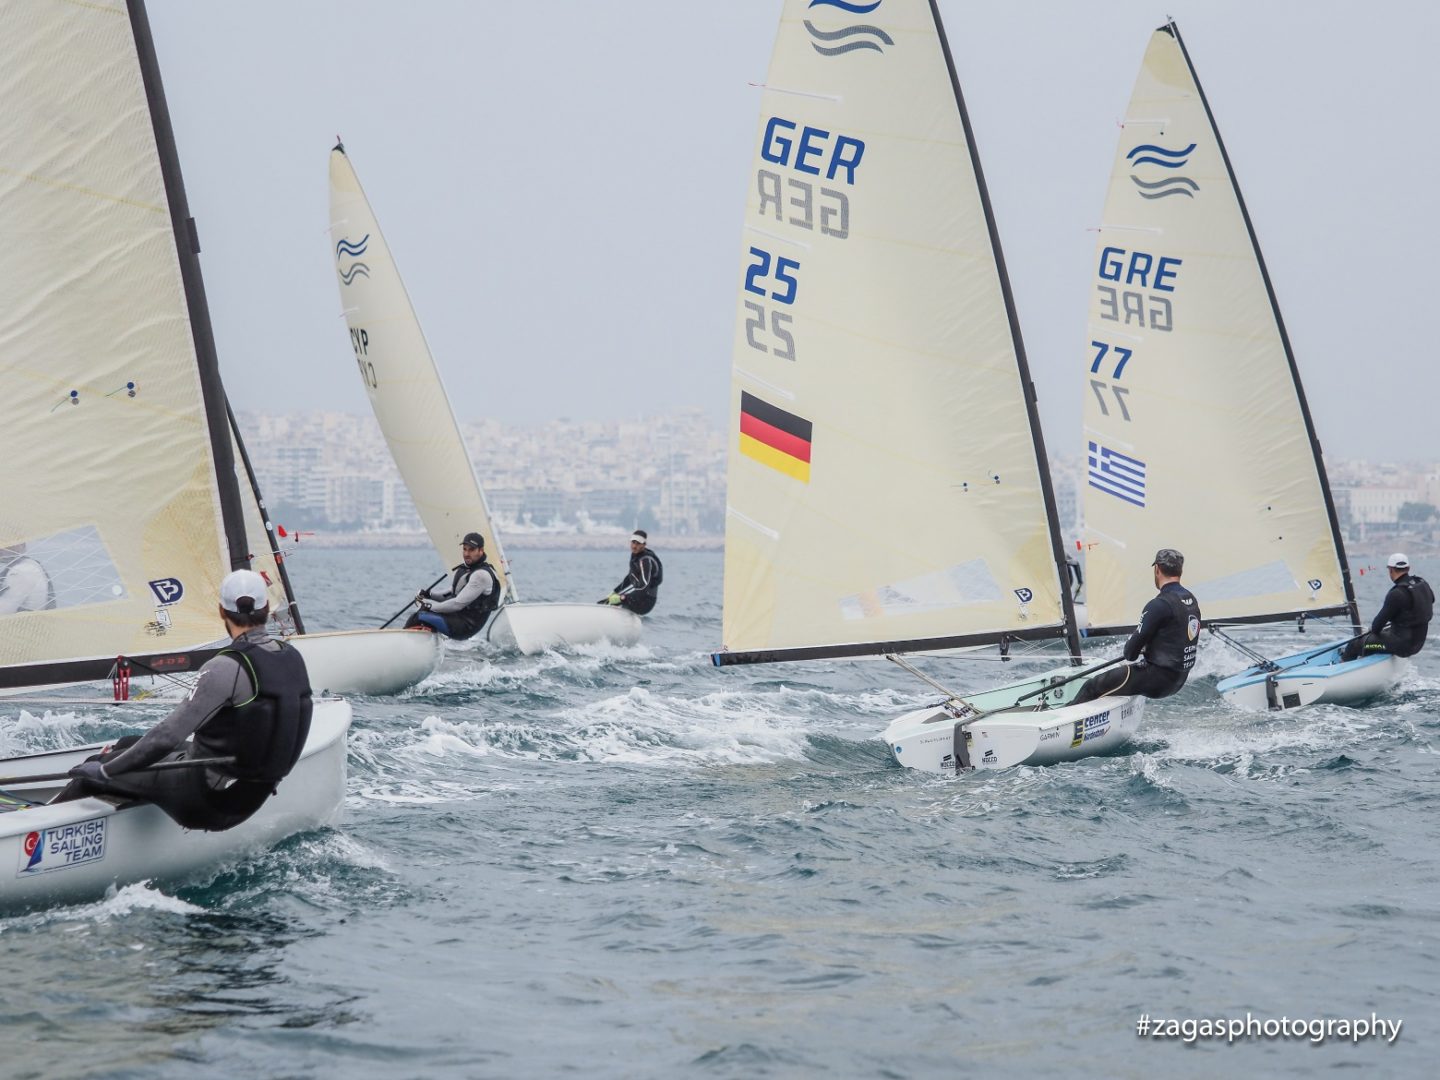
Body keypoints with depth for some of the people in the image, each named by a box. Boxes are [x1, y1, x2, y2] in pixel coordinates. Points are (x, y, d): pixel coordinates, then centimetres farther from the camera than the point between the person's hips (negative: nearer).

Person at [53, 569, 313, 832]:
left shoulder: (226, 668, -26)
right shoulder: (293, 659, -2)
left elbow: (169, 735, -27)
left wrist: (105, 769, -17)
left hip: (206, 800, -8)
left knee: (91, 775, 7)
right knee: (128, 744, 25)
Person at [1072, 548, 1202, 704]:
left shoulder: (1160, 605, -21)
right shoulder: (1192, 600, 7)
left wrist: (1130, 653, 6)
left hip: (1157, 679, -9)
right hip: (1179, 679, 9)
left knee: (1092, 686, 0)